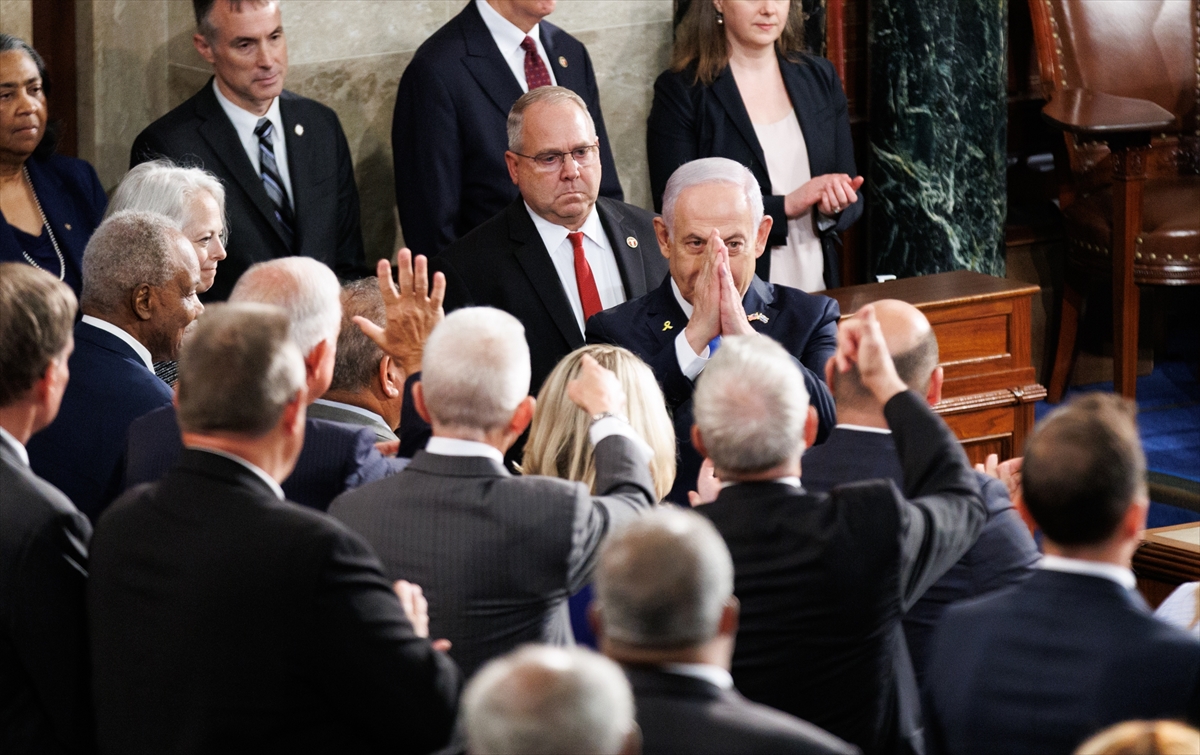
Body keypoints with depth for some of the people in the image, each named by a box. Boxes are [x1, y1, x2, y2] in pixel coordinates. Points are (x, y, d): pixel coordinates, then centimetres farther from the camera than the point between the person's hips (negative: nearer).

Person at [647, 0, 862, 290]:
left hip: (817, 287, 4)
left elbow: (852, 200, 14)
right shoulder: (679, 91, -3)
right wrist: (784, 208, -16)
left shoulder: (819, 78, 10)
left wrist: (836, 205, -9)